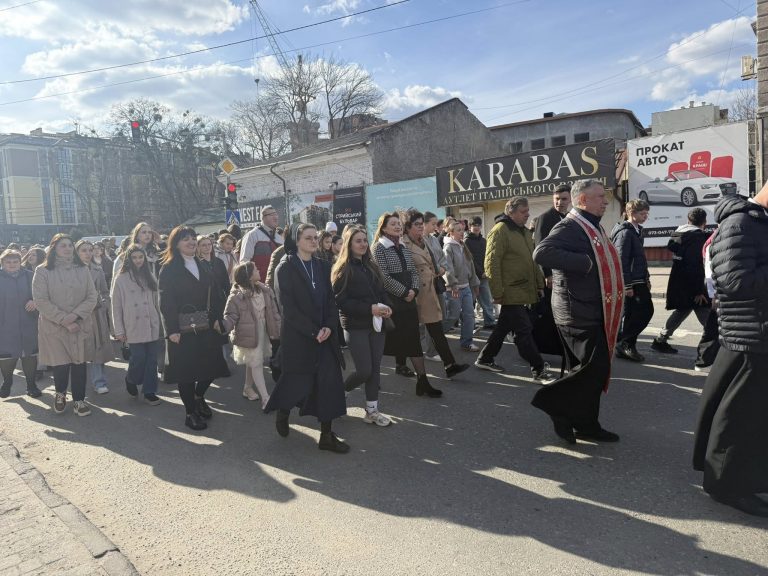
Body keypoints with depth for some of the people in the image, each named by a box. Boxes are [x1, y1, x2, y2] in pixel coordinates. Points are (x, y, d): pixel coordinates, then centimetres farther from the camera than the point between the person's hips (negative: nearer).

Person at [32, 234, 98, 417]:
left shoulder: (82, 270, 5)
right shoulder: (43, 271, -3)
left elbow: (92, 297, 1)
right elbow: (41, 301, -9)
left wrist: (74, 315, -14)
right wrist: (64, 321, -14)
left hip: (80, 325, 2)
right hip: (54, 326, -2)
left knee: (79, 363, 4)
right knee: (61, 365, -3)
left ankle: (79, 400, 19)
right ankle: (60, 393, 28)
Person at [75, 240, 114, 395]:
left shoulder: (98, 271, 9)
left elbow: (105, 292, 17)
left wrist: (104, 305, 3)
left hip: (97, 314, 3)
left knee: (98, 348, 3)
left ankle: (99, 382, 9)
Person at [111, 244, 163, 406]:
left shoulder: (149, 277, 10)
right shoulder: (121, 279, -2)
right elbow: (116, 306, -1)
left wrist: (160, 322, 11)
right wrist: (119, 330, -4)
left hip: (152, 326, 4)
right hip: (134, 328, -3)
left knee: (152, 360, 4)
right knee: (139, 359, -5)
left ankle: (149, 391, 16)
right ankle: (131, 380, 26)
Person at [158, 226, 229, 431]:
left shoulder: (203, 267, 13)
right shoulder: (169, 269, -5)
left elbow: (215, 296, 11)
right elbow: (166, 302, -10)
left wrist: (216, 319, -1)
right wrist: (172, 330, -16)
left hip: (206, 327, 5)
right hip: (183, 329, -5)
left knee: (212, 366, 7)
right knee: (186, 370, 2)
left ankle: (199, 397, 34)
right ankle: (191, 413, 18)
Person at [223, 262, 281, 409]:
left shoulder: (264, 291, 1)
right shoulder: (237, 296, -18)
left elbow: (273, 311, 8)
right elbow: (230, 315, -19)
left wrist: (280, 327, 9)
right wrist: (223, 326, -39)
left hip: (262, 332, 6)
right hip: (249, 334, -6)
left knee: (252, 363, 20)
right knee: (257, 363, -4)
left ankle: (248, 388, 39)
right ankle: (265, 398, -1)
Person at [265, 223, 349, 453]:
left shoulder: (322, 266, 8)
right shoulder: (285, 268, -8)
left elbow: (330, 299, 7)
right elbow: (289, 306, -13)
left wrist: (329, 326, -9)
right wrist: (313, 331, -17)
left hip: (324, 335, 5)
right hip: (298, 336, -5)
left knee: (329, 383, 1)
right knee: (299, 383, 5)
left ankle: (326, 435, 11)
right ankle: (282, 412, 37)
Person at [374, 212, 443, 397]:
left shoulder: (404, 249, 14)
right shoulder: (379, 248, -8)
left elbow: (414, 272, 13)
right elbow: (383, 277, -17)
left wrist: (414, 290, -6)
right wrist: (404, 292, -15)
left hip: (408, 300, 6)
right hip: (389, 302, -6)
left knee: (414, 340, 4)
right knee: (386, 341, 4)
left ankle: (422, 380, 6)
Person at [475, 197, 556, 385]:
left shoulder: (525, 232, 16)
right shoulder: (500, 230, -12)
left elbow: (532, 261, 24)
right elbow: (492, 263, -17)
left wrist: (539, 284, 19)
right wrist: (497, 293, -18)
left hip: (525, 292, 9)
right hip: (511, 293, -9)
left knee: (504, 327, 16)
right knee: (524, 331, -5)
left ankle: (485, 359, 29)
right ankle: (539, 370, 2)